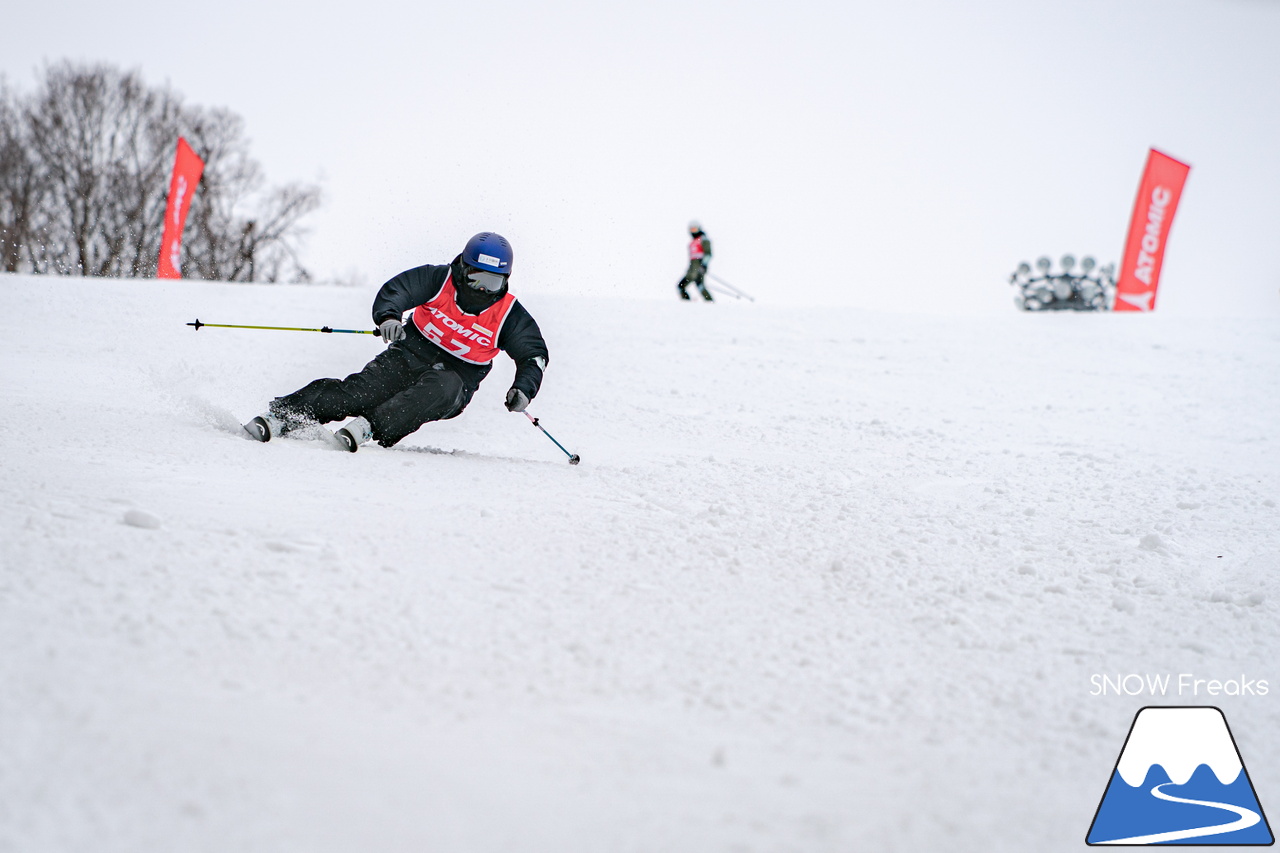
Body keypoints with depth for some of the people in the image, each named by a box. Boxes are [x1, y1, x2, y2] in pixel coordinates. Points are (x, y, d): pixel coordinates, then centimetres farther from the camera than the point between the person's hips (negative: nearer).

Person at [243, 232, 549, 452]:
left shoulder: (509, 315, -4)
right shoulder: (439, 279, -5)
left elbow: (535, 354, 3)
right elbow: (393, 292, -7)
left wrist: (523, 389, -16)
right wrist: (388, 317, -30)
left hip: (456, 378, 0)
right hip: (411, 354, 0)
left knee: (440, 389, -38)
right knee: (361, 389, -25)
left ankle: (371, 427, -50)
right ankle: (281, 414, -31)